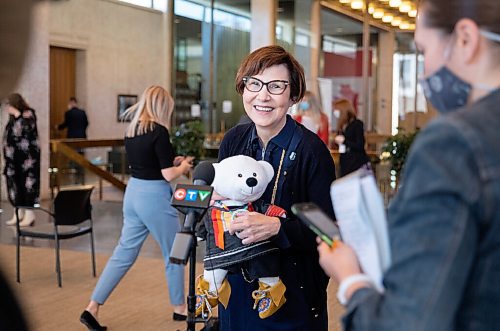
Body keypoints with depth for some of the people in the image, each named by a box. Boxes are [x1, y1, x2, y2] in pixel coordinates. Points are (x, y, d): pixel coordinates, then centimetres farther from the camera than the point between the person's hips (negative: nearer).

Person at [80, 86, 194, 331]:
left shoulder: (131, 130, 6)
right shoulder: (158, 131, -16)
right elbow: (168, 175, -17)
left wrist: (173, 161, 18)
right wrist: (184, 166, 3)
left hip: (133, 192, 7)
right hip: (154, 197, -7)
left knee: (124, 253, 12)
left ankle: (92, 308, 9)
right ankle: (180, 308, 26)